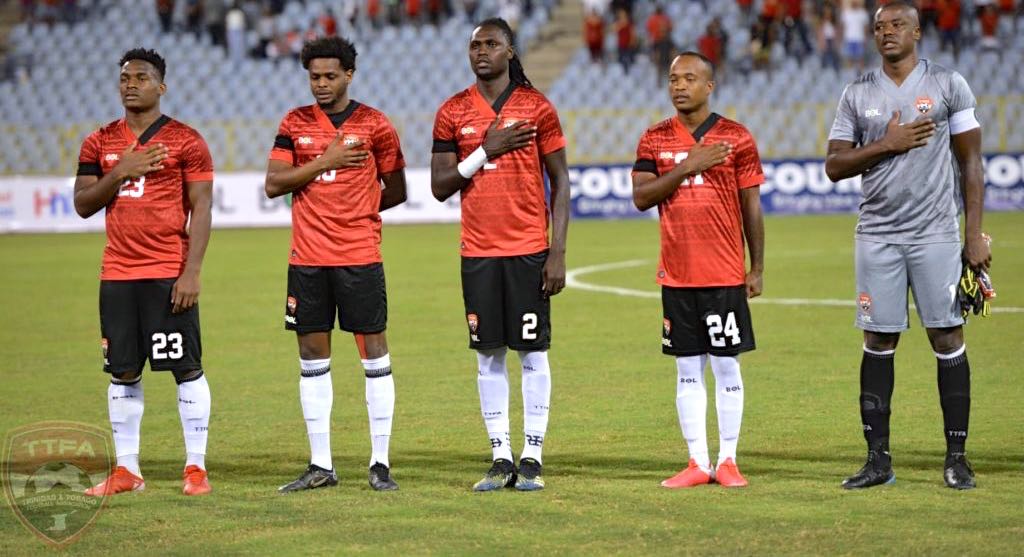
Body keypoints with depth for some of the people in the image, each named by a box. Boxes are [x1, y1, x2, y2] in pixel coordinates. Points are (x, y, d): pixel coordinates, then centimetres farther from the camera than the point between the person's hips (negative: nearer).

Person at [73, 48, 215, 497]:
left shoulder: (185, 141, -1)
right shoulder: (100, 143, 11)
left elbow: (201, 210, -4)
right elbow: (83, 204, 7)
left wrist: (192, 273, -12)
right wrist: (120, 173, -9)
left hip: (170, 272, -4)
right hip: (117, 274, 4)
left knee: (187, 369, -4)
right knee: (122, 372, 6)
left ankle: (196, 468, 0)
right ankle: (126, 471, 11)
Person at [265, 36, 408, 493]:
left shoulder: (374, 125, 1)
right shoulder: (295, 124, 8)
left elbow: (395, 191, 8)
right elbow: (273, 184, 0)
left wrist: (354, 211, 4)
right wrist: (325, 163, -8)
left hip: (360, 256, -3)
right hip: (307, 258, 3)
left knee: (374, 354, -2)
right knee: (312, 357, 5)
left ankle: (380, 463, 4)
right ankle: (320, 466, 12)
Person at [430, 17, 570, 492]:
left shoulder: (537, 108, 0)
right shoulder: (453, 113, 6)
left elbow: (560, 183, 1)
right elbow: (440, 187, 4)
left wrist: (558, 254, -6)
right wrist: (486, 151, -10)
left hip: (529, 250, -2)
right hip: (478, 252, 2)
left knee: (533, 351, 0)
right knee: (488, 354, 4)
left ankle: (532, 458, 4)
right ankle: (501, 459, 9)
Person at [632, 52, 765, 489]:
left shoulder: (736, 138, 0)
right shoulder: (655, 139, 7)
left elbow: (751, 206, 3)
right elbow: (641, 197, -3)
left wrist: (757, 268, 2)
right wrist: (689, 165, -13)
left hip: (725, 274, -2)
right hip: (676, 274, 2)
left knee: (726, 365, 0)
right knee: (687, 368, 5)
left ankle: (728, 461, 7)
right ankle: (697, 463, 10)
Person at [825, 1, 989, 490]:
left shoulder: (948, 85, 2)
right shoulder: (858, 95, 7)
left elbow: (971, 162, 3)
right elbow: (834, 166, 5)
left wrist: (974, 235, -3)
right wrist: (887, 144, -10)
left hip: (935, 233, -2)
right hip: (877, 234, 2)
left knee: (947, 339, -2)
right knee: (878, 343, 2)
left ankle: (956, 457, 4)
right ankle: (878, 459, 6)